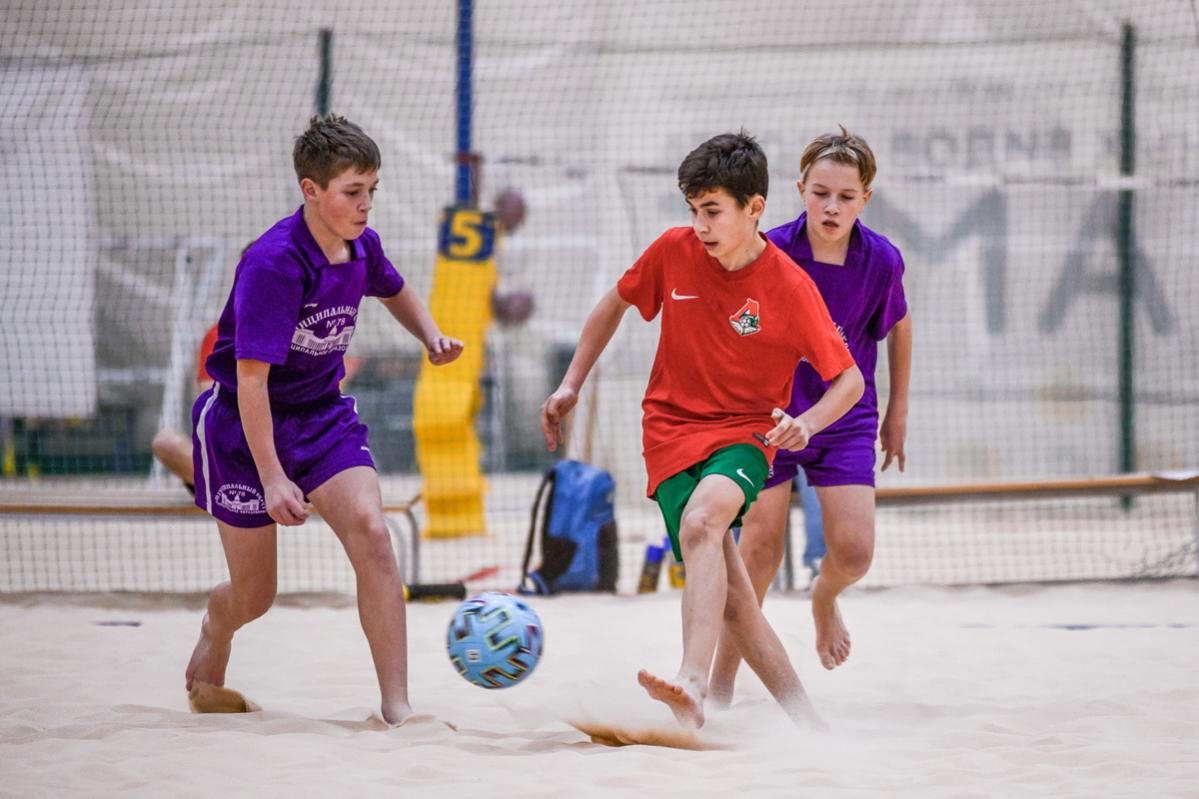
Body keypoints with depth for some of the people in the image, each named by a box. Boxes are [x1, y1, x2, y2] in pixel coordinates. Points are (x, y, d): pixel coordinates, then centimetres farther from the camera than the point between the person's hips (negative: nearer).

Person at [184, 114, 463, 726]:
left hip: (322, 413, 5)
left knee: (371, 534, -21)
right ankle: (216, 629, 47)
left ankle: (396, 707, -19)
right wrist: (272, 478, -31)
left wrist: (431, 336, 1)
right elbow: (251, 379, -28)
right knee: (254, 597, 6)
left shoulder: (362, 246, -5)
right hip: (242, 424, -5)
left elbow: (394, 291, 21)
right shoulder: (273, 263, -27)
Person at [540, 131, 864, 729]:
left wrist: (808, 423, -22)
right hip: (671, 430, 3)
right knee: (726, 591, -13)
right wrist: (571, 385, 13)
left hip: (745, 434, -3)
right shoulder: (673, 251, -3)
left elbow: (849, 379, -3)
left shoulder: (789, 287, -10)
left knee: (702, 521, -35)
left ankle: (692, 687, -49)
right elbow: (615, 304, 17)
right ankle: (801, 715, -5)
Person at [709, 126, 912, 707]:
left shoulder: (881, 260, -11)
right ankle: (721, 686, 7)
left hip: (845, 419, 2)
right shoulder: (770, 254, -17)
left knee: (854, 551, -10)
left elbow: (899, 327, 9)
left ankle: (825, 596, 30)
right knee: (760, 550, -8)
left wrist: (898, 409, 15)